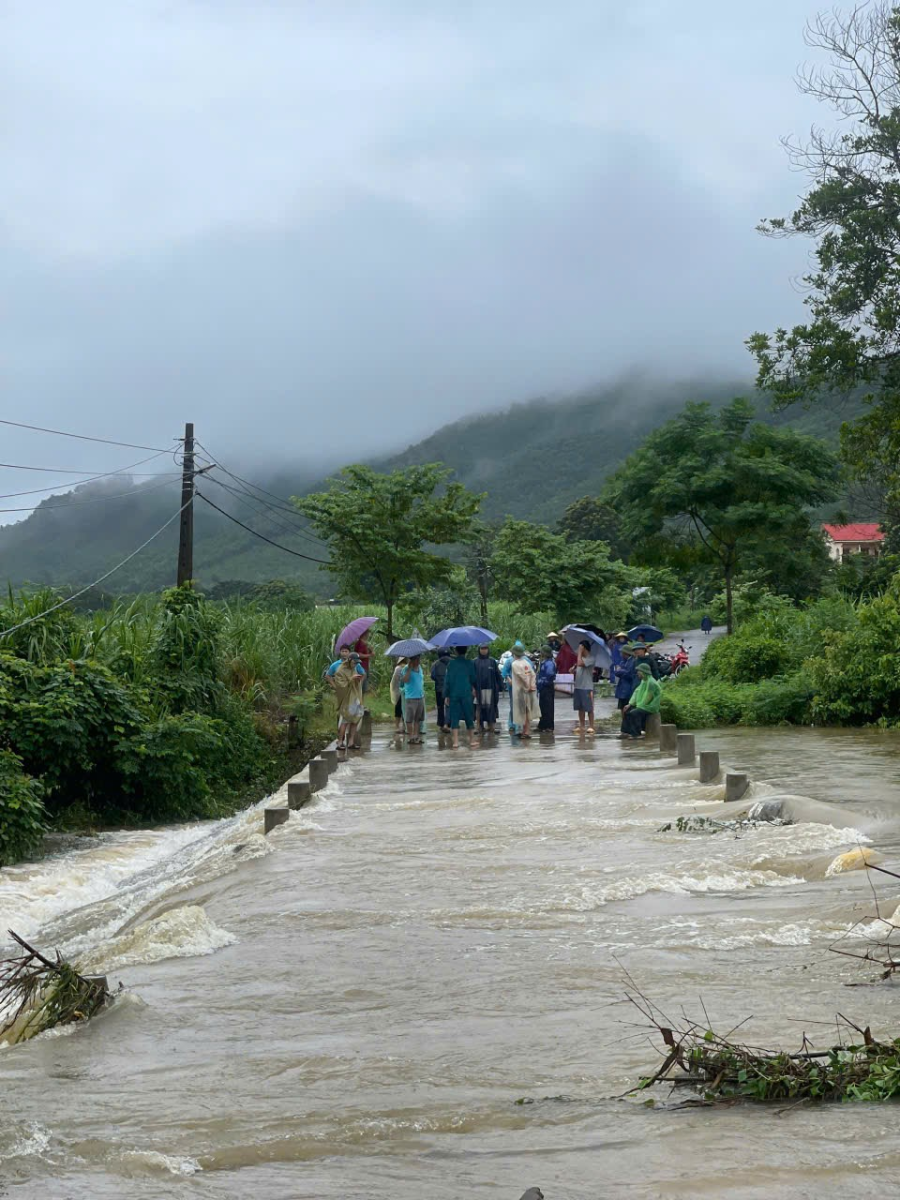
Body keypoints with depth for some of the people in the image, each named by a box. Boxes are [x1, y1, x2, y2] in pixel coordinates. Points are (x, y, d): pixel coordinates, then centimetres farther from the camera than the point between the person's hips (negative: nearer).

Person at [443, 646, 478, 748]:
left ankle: (455, 741, -4)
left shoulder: (451, 663, -1)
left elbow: (447, 680, -2)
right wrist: (473, 688, 23)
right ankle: (472, 740, 16)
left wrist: (446, 695, 4)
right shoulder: (470, 663, -2)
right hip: (467, 694, 0)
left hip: (454, 694, 0)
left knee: (454, 717, 3)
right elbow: (473, 678, 2)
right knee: (469, 717, 10)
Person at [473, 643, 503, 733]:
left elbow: (497, 675, 8)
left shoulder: (492, 661, 9)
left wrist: (500, 686, 1)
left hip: (491, 688, 1)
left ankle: (491, 725, 7)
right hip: (479, 689, -1)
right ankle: (480, 725, 7)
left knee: (491, 708, 0)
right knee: (479, 708, 1)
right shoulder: (475, 662, 6)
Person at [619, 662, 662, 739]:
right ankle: (625, 732, 8)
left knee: (633, 713, -28)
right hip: (642, 705, 10)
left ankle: (636, 735, -21)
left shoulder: (651, 683, -20)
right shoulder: (643, 681, 12)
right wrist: (630, 704, 5)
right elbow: (637, 692, 14)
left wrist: (638, 705, -11)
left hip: (650, 707, -10)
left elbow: (647, 698, -21)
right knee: (626, 711, 8)